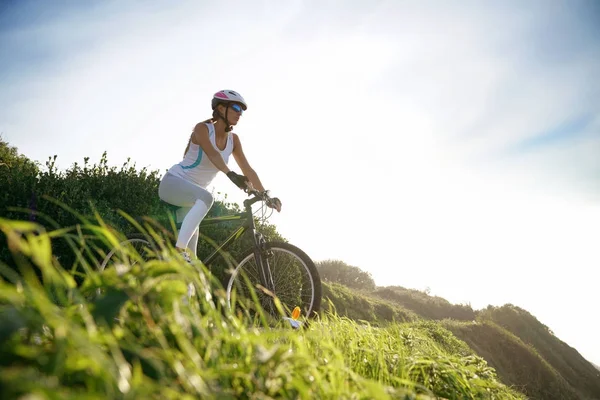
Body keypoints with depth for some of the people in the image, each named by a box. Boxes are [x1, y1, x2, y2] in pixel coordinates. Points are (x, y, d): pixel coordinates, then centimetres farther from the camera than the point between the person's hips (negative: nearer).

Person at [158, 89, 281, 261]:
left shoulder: (233, 140, 2)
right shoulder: (202, 128, -16)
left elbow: (247, 170, -3)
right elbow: (212, 154, -36)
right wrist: (231, 174, -53)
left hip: (191, 192, 8)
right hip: (173, 182, -8)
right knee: (206, 198, -37)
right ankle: (179, 251, -35)